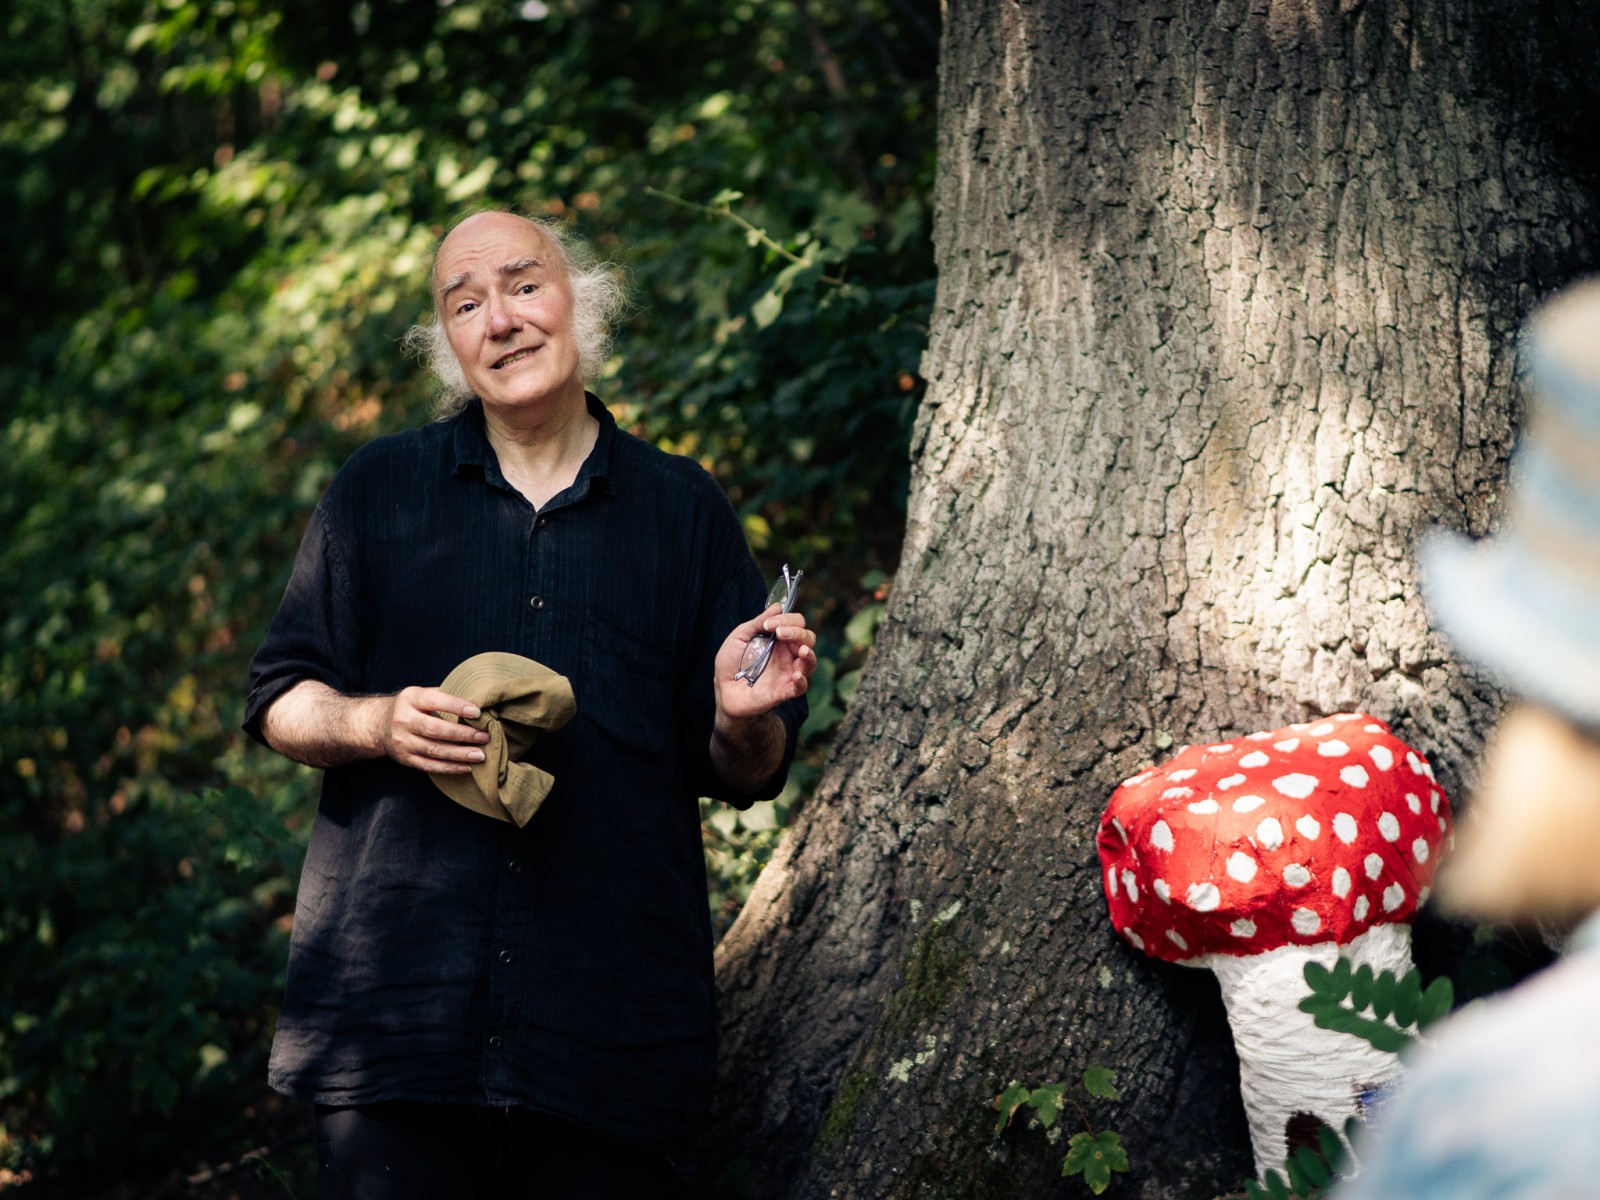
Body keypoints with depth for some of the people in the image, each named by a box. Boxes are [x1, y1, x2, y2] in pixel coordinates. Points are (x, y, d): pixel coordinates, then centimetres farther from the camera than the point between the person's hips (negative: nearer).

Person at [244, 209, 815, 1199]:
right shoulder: (378, 490, 10)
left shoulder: (685, 510, 9)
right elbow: (280, 701, 11)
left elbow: (744, 777, 10)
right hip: (395, 1000, 0)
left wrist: (743, 722, -13)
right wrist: (375, 725, -10)